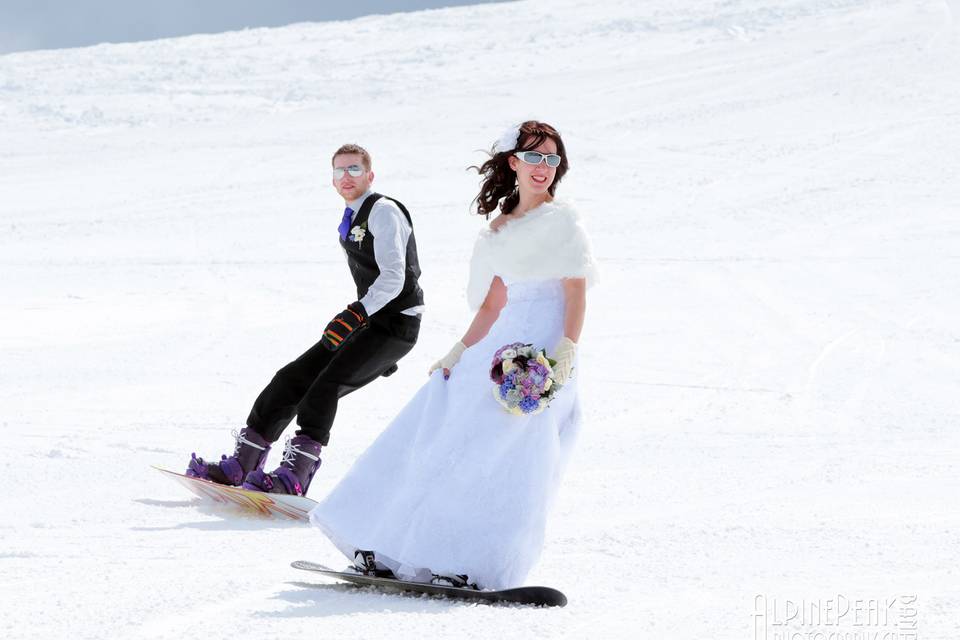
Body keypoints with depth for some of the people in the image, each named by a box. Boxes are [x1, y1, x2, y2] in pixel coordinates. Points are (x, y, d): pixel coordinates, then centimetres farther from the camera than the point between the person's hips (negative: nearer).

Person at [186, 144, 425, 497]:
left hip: (396, 325, -9)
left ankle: (293, 476, -34)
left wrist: (354, 314, -37)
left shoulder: (383, 211, -13)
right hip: (367, 324, 9)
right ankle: (240, 465, 3)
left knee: (325, 385, -26)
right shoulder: (352, 219, 16)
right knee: (293, 378, 1)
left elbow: (393, 278, -24)